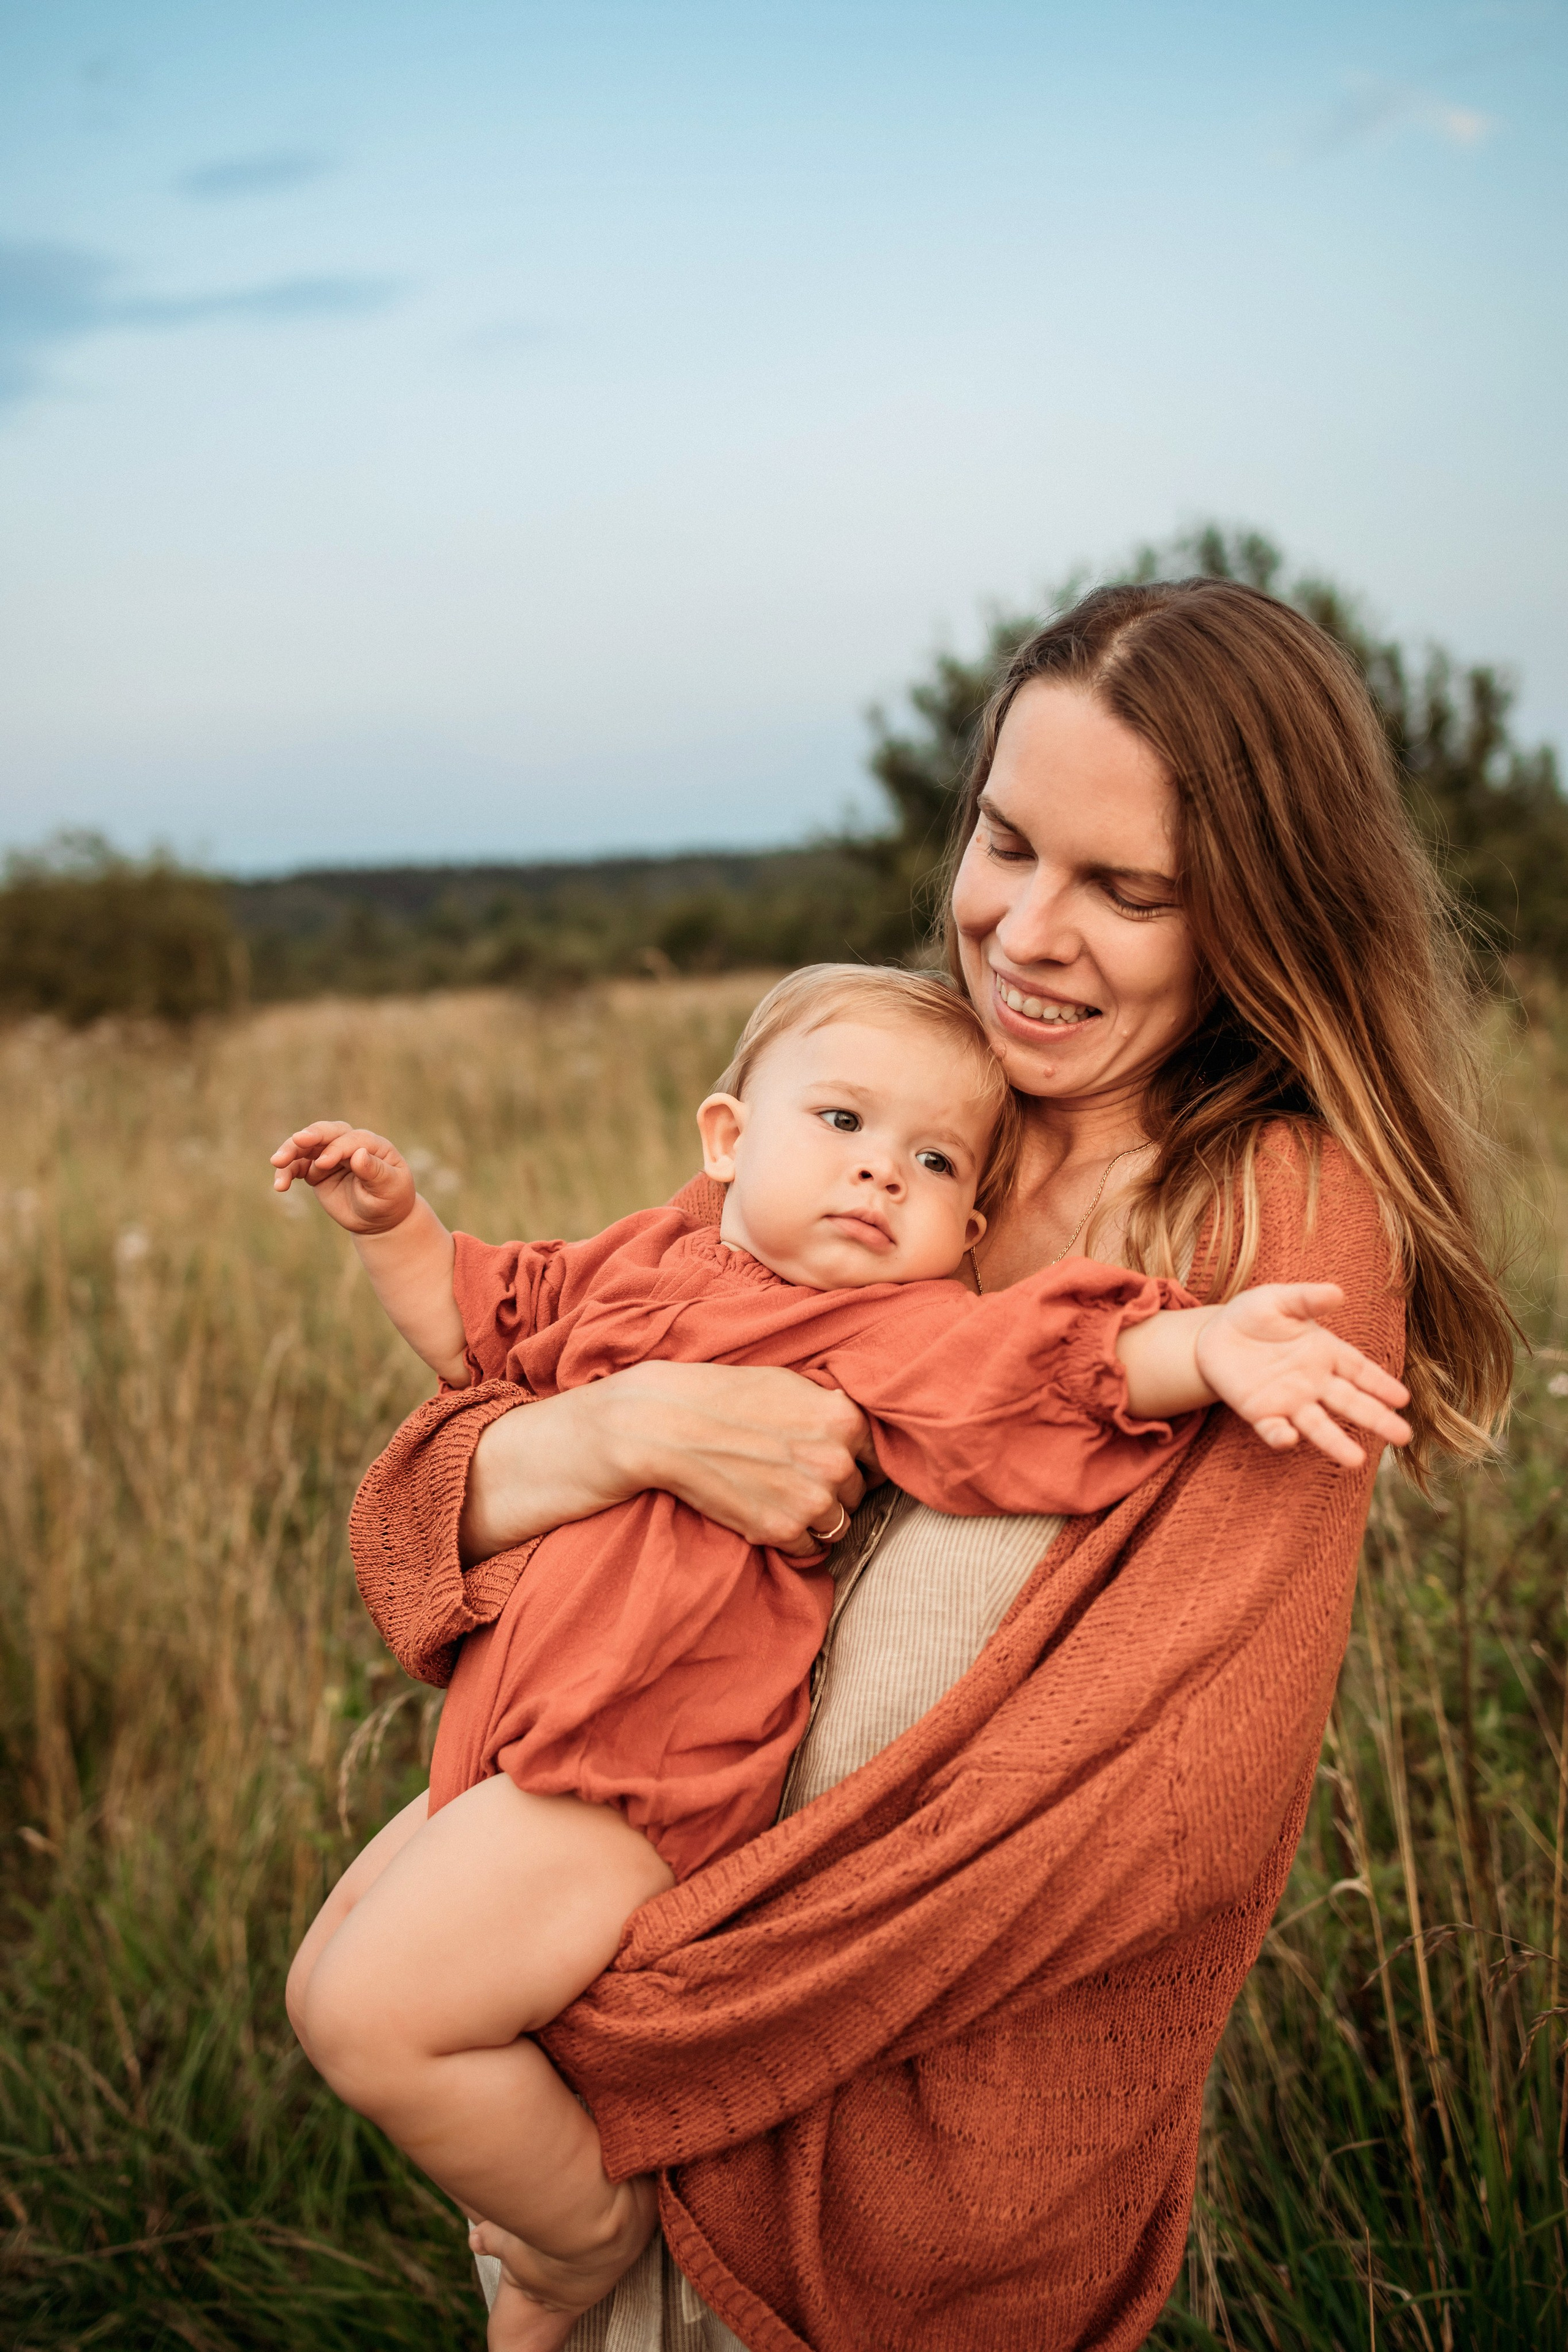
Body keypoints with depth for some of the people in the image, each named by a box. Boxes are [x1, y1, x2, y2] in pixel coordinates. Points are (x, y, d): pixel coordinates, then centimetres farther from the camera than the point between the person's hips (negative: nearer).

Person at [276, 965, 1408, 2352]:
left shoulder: (900, 1330, -8)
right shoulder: (638, 1262, 14)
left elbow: (1055, 1355, -26)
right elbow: (473, 1321, 28)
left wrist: (1203, 1347, -44)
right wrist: (393, 1220, 15)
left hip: (631, 1782, -8)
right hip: (514, 1747, 9)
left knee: (372, 2013, -16)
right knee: (327, 1980, 19)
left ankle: (593, 2232, 8)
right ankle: (520, 2160, 37)